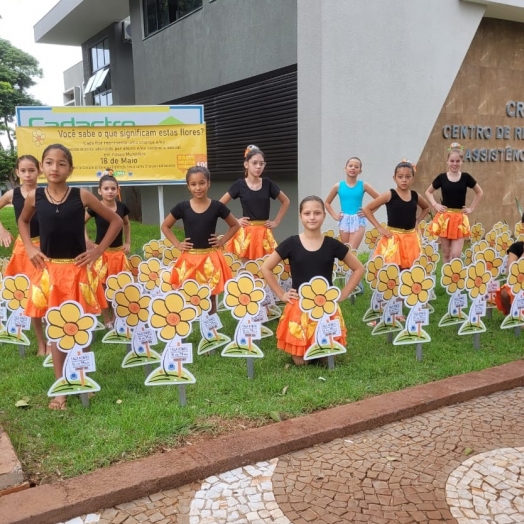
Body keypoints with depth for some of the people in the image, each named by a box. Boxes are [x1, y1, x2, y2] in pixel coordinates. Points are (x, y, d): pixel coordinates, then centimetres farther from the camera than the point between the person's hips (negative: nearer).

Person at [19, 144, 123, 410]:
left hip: (76, 270, -1)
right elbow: (23, 221, 21)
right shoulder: (34, 197, 0)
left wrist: (98, 251, -3)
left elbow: (116, 221, 2)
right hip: (48, 271, 2)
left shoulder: (81, 196, -6)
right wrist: (29, 248, 6)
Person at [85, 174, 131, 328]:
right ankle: (106, 319, 14)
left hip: (119, 252, 3)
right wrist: (87, 241, -6)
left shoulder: (122, 207, -1)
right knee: (102, 286, 2)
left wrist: (128, 242, 11)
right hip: (102, 252, -3)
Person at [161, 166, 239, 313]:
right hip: (189, 259, 0)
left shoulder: (217, 206, -4)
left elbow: (235, 225, 10)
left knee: (210, 297, 8)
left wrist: (222, 241, 0)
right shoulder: (182, 207, -3)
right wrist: (177, 244, 1)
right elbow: (165, 226, 11)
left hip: (210, 259, 0)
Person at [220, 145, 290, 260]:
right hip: (246, 233, -1)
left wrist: (276, 221, 7)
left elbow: (285, 202, 13)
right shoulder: (240, 184, -3)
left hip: (264, 233, 2)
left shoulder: (268, 183, 1)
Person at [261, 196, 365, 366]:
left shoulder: (332, 244, -2)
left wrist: (343, 294, 1)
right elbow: (266, 268, 3)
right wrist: (281, 294, -1)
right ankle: (299, 355, 34)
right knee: (299, 360, 0)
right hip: (298, 306, -1)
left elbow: (358, 268, 8)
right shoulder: (291, 243, -5)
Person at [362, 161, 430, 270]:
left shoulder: (415, 196, 5)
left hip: (411, 239, 5)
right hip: (393, 239, -4)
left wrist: (417, 221, 11)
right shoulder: (389, 195, -8)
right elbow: (367, 209, -7)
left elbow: (426, 208, 27)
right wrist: (379, 228, -10)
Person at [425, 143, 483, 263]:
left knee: (456, 255, -6)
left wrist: (471, 208, 7)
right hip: (444, 218, 0)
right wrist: (435, 205, 1)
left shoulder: (466, 177, 0)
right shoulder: (442, 177, -1)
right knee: (446, 254, 7)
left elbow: (479, 192, 14)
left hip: (460, 219, 0)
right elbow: (428, 192, 14)